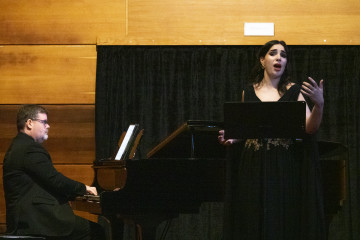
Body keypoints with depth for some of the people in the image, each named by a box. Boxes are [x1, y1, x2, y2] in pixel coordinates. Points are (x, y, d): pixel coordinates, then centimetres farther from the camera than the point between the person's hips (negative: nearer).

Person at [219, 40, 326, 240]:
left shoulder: (293, 91, 4)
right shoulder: (248, 91, 10)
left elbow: (310, 128, -8)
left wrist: (319, 104, -24)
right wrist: (230, 138, -4)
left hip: (284, 170, -2)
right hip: (253, 170, 2)